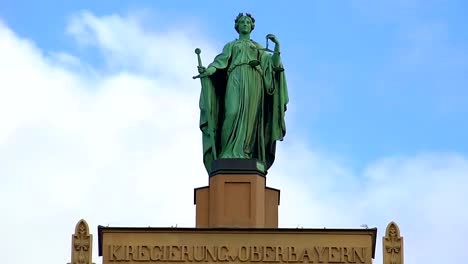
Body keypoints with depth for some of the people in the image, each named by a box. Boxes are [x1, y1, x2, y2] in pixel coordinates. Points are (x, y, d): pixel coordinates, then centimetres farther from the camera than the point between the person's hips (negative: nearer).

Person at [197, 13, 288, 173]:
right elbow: (220, 62, 7)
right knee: (234, 112, -23)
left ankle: (246, 155, -23)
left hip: (254, 82, 2)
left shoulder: (259, 48, 30)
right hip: (236, 80, -2)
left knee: (250, 116, -14)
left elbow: (274, 64, 14)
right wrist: (206, 71, -14)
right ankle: (231, 155, -31)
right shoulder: (230, 46, 26)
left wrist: (277, 45, -2)